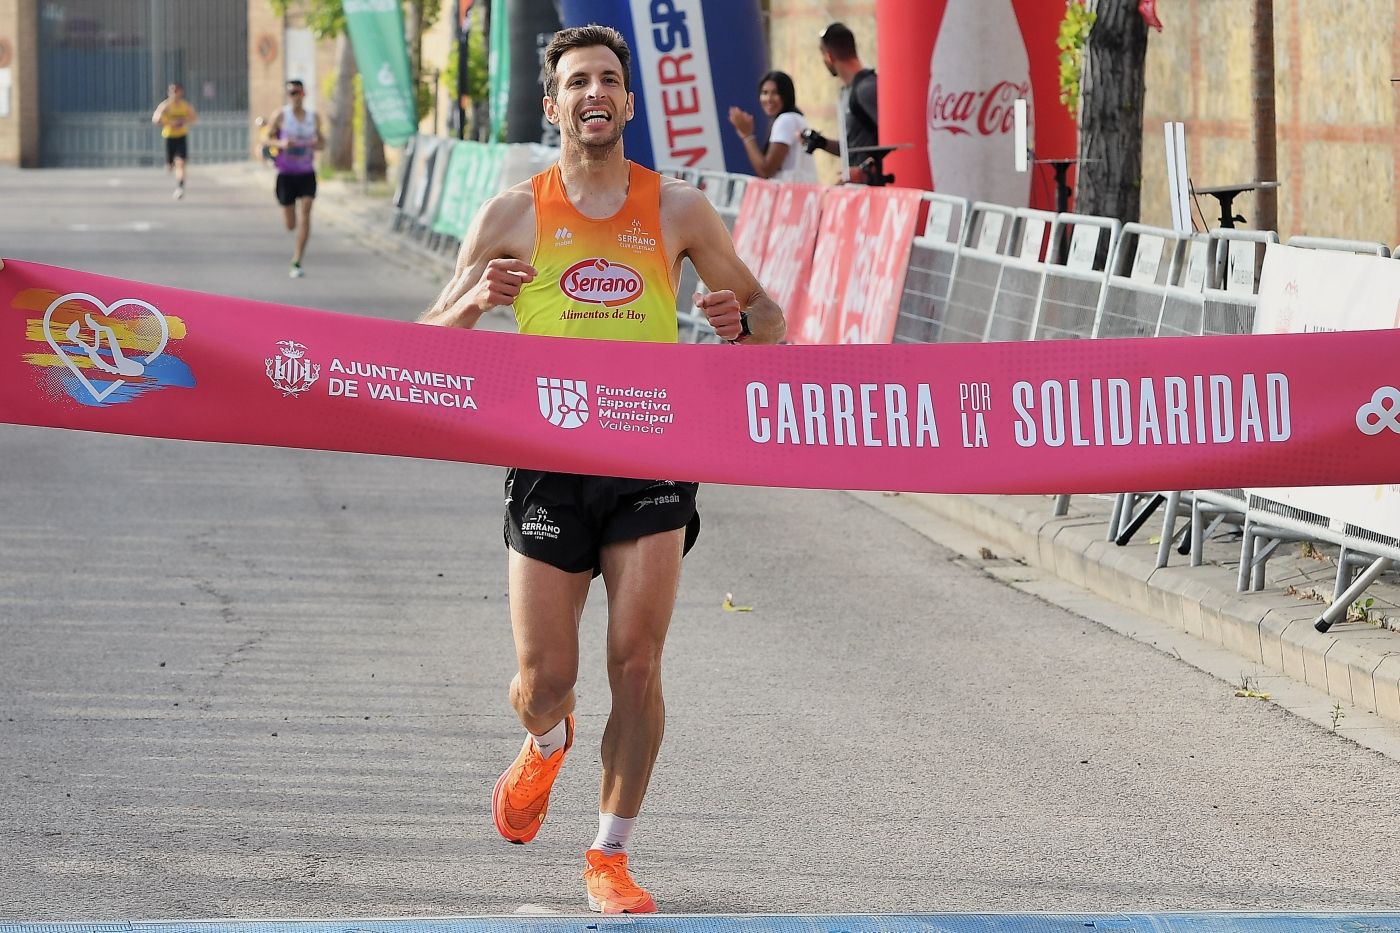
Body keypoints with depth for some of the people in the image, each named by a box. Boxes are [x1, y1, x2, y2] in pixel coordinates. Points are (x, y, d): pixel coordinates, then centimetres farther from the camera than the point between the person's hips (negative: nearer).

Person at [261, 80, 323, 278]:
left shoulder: (314, 117, 5)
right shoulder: (281, 116, -4)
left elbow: (321, 140, 17)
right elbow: (266, 138, -2)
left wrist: (318, 144, -6)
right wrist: (280, 143, -22)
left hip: (307, 174, 1)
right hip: (286, 174, -1)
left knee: (304, 218, -13)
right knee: (290, 224, 4)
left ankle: (297, 262, -8)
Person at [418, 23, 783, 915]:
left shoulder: (678, 208, 5)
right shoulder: (514, 215, 3)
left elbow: (768, 314, 14)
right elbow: (429, 343, 7)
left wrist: (741, 323, -10)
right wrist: (474, 302, -15)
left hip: (650, 462, 0)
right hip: (550, 464, 0)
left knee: (637, 663, -8)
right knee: (544, 679, -1)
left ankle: (611, 857, 7)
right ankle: (548, 741, 37)